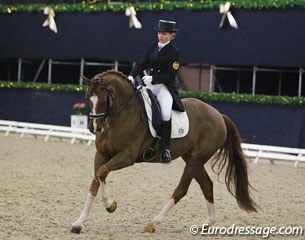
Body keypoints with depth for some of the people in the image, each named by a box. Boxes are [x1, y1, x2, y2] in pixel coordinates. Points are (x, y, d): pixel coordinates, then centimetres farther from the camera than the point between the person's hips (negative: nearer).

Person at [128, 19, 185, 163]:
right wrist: (132, 76, -11)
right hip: (150, 86, 6)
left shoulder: (174, 53, -5)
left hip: (165, 88, -6)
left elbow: (170, 75, -11)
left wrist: (152, 78, -22)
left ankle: (166, 148, -21)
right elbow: (141, 64, 7)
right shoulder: (152, 47, 12)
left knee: (166, 113, -29)